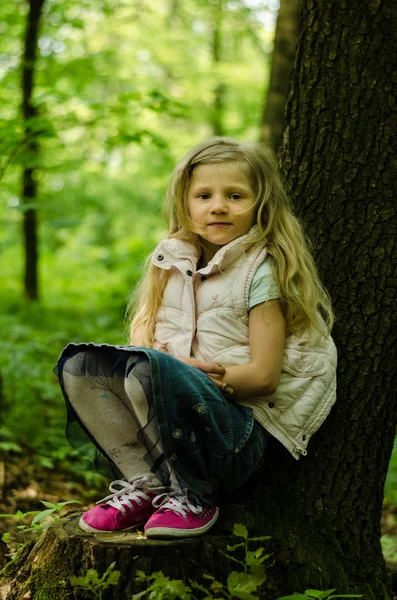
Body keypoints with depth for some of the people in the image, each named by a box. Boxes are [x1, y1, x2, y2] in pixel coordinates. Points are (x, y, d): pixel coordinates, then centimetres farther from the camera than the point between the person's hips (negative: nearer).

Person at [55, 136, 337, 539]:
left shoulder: (261, 272, -7)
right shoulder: (174, 261, 12)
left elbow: (264, 376, -12)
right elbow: (143, 330, 13)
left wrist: (178, 370, -14)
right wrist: (177, 367, -10)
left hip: (243, 430, -6)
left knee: (148, 370, -33)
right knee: (78, 366, -10)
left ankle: (193, 497, -15)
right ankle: (144, 486, -10)